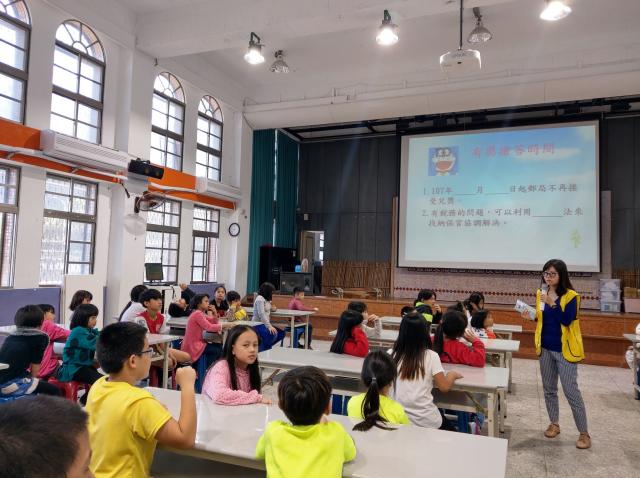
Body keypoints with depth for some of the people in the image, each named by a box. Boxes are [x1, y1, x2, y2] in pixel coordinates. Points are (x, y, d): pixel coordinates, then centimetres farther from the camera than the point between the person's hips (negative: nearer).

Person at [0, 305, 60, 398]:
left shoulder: (10, 337, 20)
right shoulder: (41, 337, 0)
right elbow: (35, 365, 4)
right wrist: (32, 378, 22)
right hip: (12, 384, -8)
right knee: (53, 391, 5)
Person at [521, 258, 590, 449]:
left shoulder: (571, 296, -13)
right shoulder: (540, 294, 4)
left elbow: (567, 320, -23)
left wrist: (553, 303, -30)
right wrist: (531, 316, -5)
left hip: (564, 349, -6)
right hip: (546, 348, 6)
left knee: (571, 391, -3)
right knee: (549, 388, 14)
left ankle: (584, 433, 9)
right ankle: (554, 424, 29)